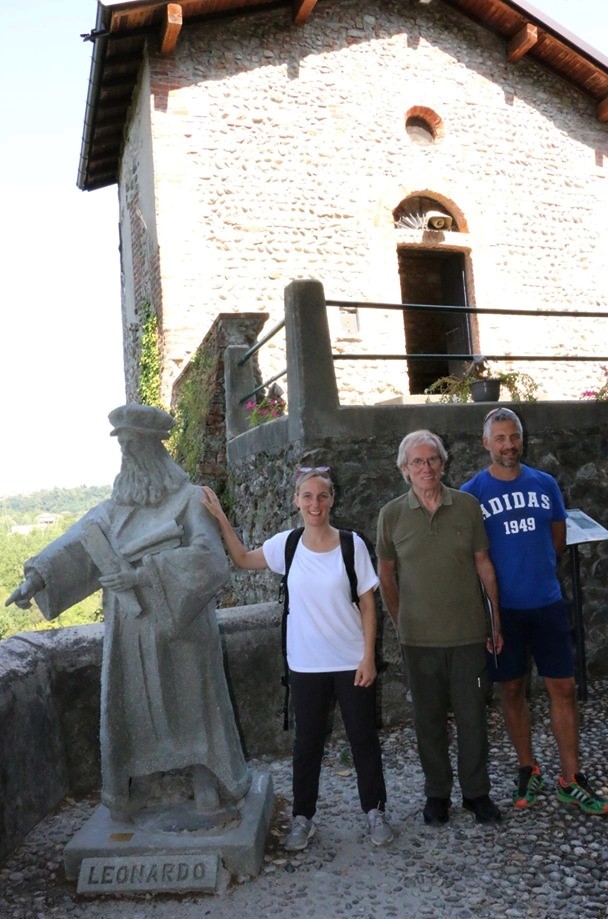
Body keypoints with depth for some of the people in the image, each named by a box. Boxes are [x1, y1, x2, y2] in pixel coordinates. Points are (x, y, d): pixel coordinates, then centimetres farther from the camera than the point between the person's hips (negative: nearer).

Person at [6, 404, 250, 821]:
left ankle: (207, 784, 26)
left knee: (193, 704, 8)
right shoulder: (115, 507, 6)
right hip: (130, 631, 4)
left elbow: (208, 558, -19)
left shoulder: (189, 500, -7)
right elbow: (75, 544, -5)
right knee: (128, 708, 11)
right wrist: (36, 577, -21)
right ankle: (133, 791, 30)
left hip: (180, 626, -4)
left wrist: (144, 573, -25)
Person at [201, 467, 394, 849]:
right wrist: (221, 518, 0)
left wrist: (369, 656, -8)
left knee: (364, 738, 12)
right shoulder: (286, 544, -3)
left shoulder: (352, 544, -9)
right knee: (307, 743, 13)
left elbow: (368, 605, -5)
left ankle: (375, 811, 31)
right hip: (306, 664, 2)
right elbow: (244, 559, 10)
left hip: (352, 662, -1)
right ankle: (303, 818, 29)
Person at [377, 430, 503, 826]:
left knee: (473, 716, 11)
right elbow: (386, 574, 6)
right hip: (419, 637, 0)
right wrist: (400, 622, 6)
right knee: (429, 718, 12)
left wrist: (497, 621, 5)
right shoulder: (392, 514, -4)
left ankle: (476, 792, 31)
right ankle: (437, 792, 31)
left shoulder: (468, 506, -3)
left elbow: (484, 566, 4)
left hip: (468, 633, 0)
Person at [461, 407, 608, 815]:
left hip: (547, 602, 2)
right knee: (513, 690, 10)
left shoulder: (545, 484, 3)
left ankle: (571, 780, 20)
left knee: (564, 688, 5)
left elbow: (558, 540, 14)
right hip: (502, 608, -2)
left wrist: (533, 567, 10)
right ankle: (529, 770, 29)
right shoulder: (472, 492, -6)